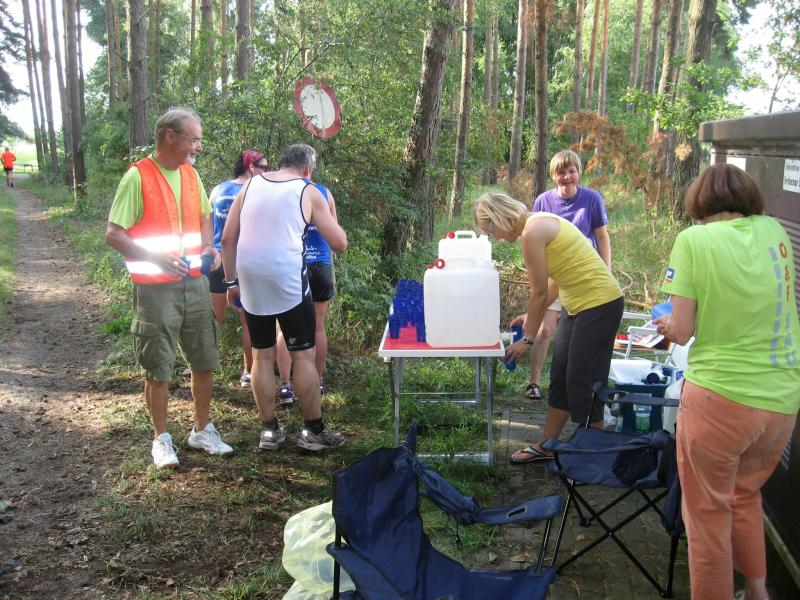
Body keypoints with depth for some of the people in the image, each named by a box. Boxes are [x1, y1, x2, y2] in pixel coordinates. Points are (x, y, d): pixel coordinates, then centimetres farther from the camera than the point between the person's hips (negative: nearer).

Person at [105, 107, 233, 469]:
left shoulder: (190, 174, 7)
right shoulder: (137, 177, -12)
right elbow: (113, 235, -13)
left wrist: (208, 247, 2)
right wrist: (157, 257, -26)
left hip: (195, 283, 6)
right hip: (155, 287, -6)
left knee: (204, 361, 12)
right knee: (158, 368, 4)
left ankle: (202, 430, 28)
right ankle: (161, 438, 22)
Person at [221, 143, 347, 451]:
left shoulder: (250, 186, 11)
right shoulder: (308, 192, 2)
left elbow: (228, 238, 9)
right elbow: (340, 243, 1)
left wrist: (231, 281, 15)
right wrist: (330, 220, 19)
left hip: (250, 282, 4)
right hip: (288, 282, -4)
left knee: (262, 356, 13)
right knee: (303, 356, 5)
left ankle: (269, 430, 20)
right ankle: (313, 431, 13)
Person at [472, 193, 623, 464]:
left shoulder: (532, 232, -19)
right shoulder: (538, 223, 9)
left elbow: (539, 292, -15)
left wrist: (527, 338, -5)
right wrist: (532, 317, 10)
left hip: (599, 303, -10)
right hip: (578, 303, 10)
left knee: (582, 383, -2)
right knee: (560, 377, 15)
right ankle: (545, 446, 27)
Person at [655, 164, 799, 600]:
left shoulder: (693, 240, -10)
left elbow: (681, 332, -11)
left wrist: (666, 324, 10)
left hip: (719, 397, -5)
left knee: (708, 513, 12)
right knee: (745, 495, 28)